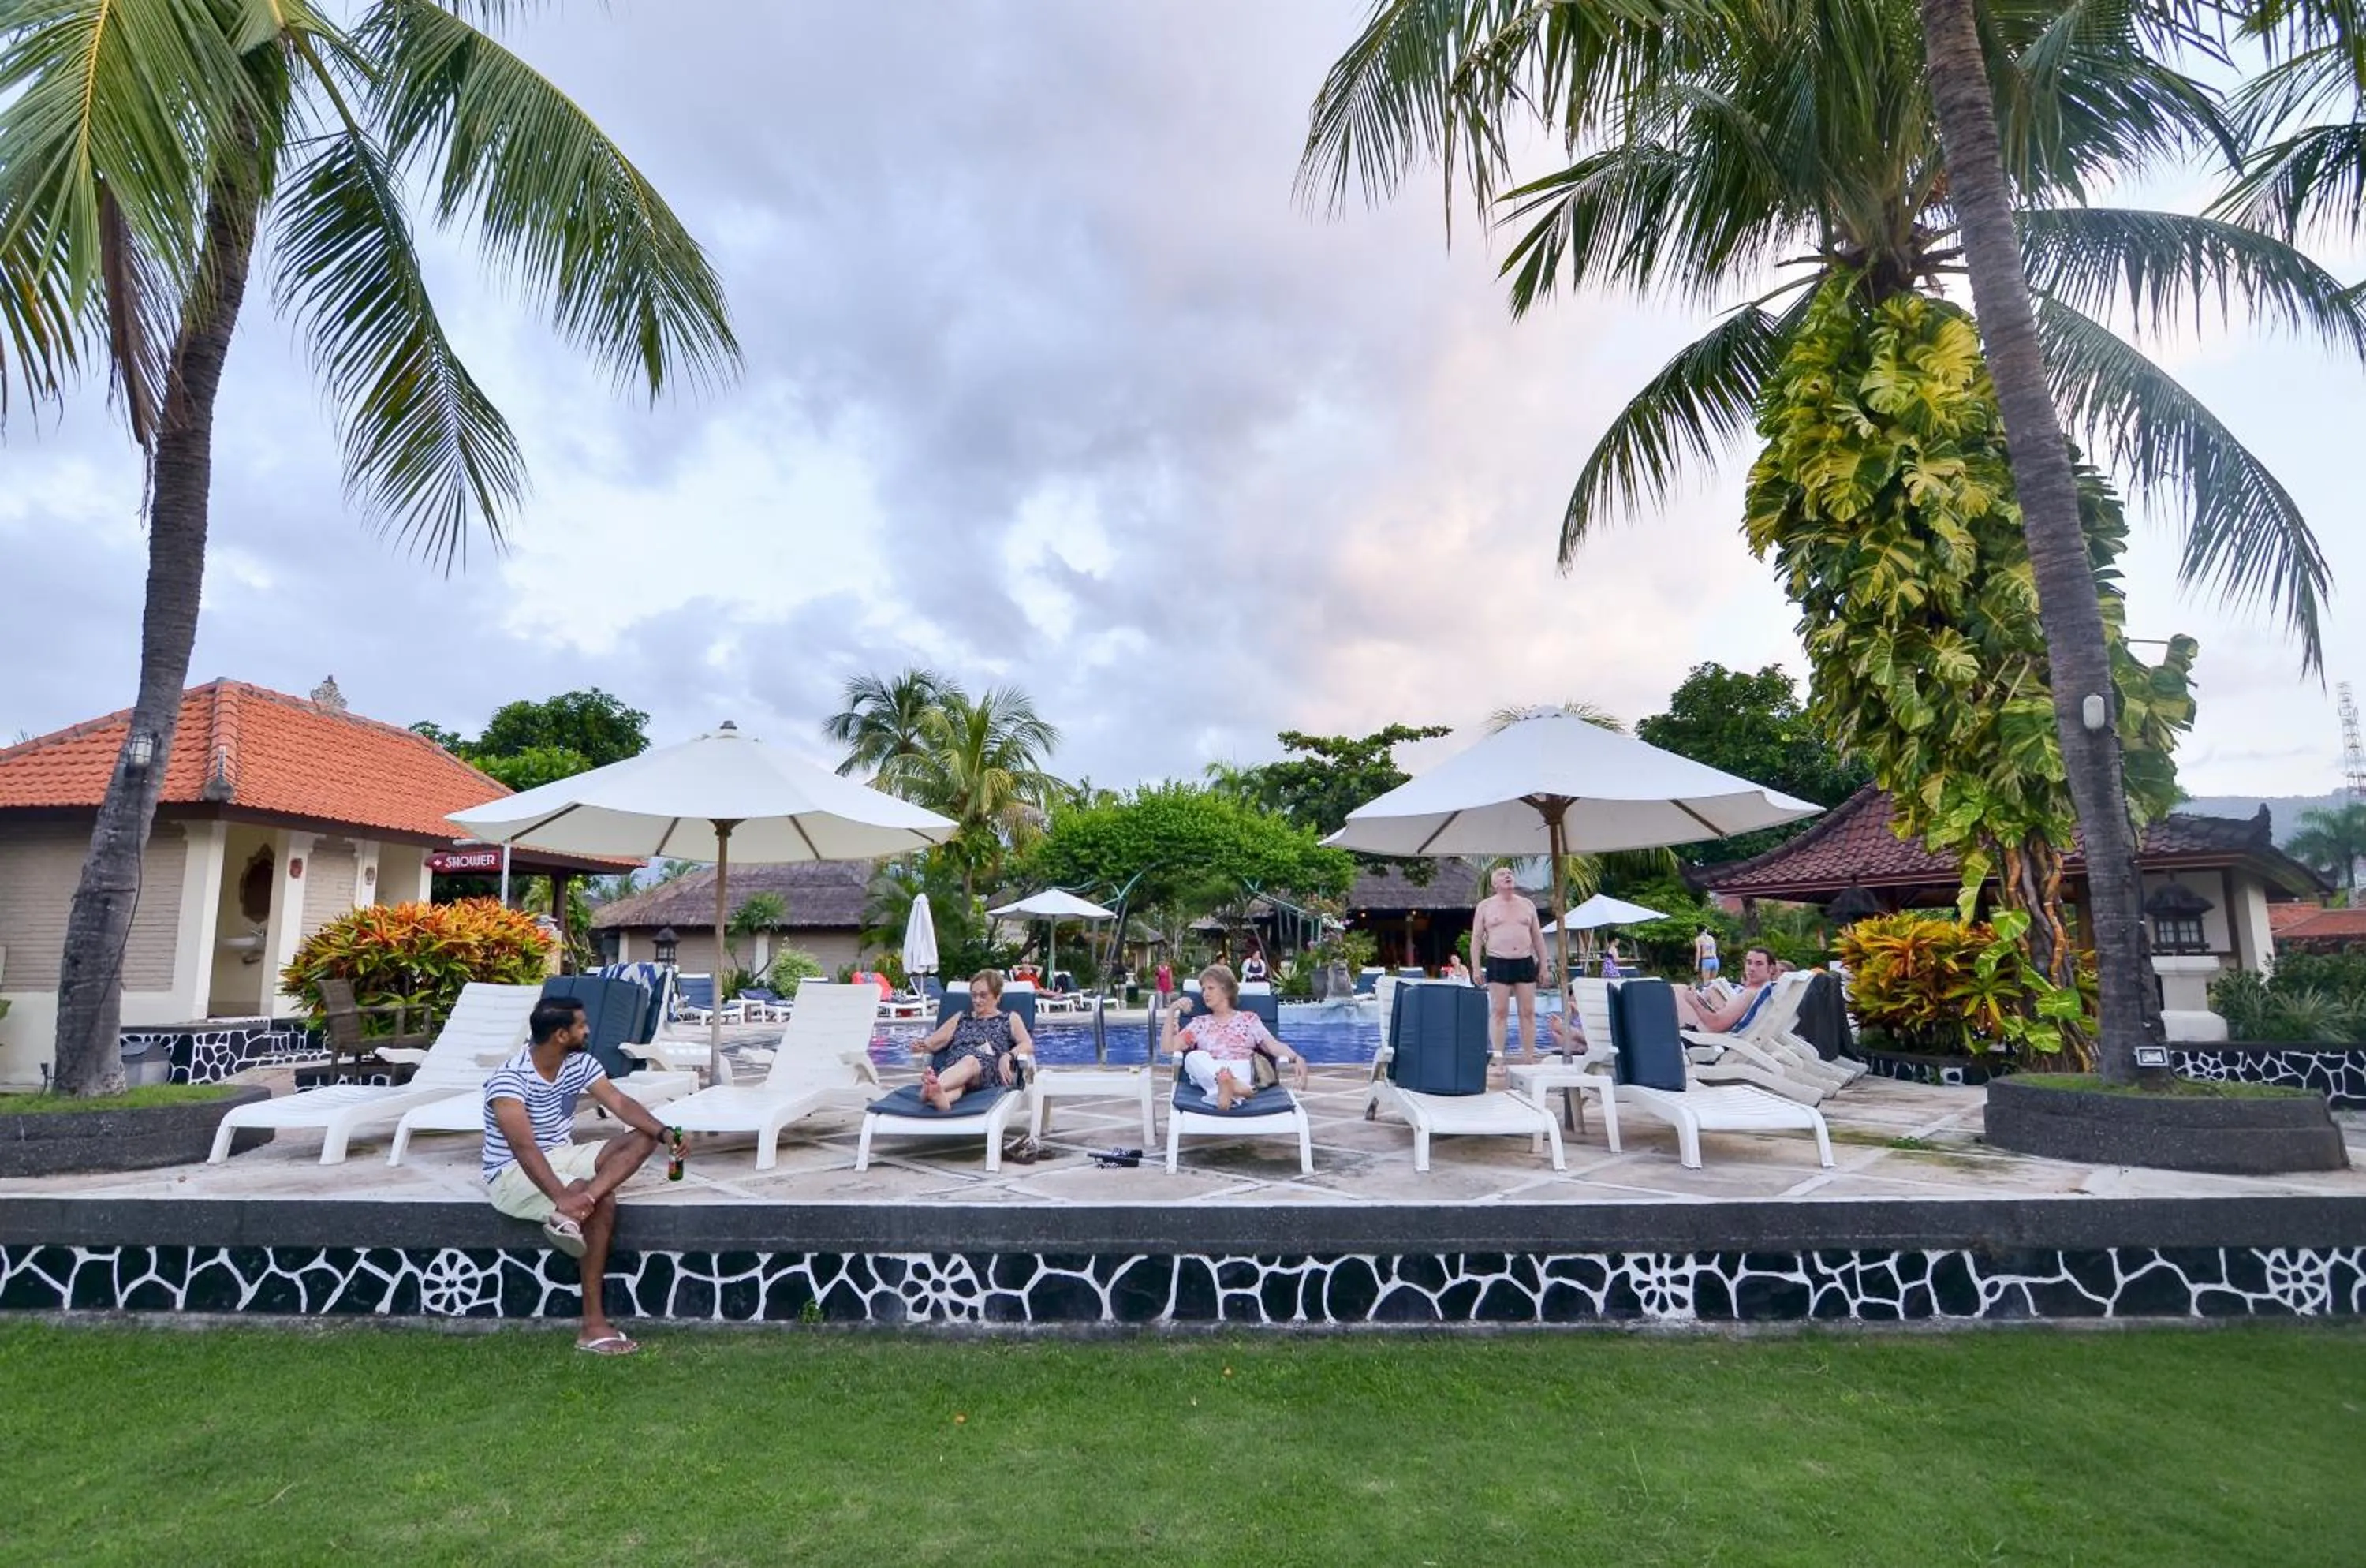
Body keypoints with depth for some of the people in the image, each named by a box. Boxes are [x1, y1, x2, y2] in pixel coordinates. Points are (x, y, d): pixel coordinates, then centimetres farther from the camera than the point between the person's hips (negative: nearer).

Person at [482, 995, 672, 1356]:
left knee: (642, 1139, -13)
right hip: (513, 1172, -8)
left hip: (561, 1156, 8)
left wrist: (664, 1131, -22)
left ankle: (579, 1202, -36)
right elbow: (524, 1147, -34)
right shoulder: (509, 1078, -24)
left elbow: (620, 1103, -4)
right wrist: (561, 1197, -46)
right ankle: (593, 1327, -26)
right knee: (602, 1202, -29)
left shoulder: (580, 1063, -1)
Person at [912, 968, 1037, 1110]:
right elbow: (934, 1042, 25)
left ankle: (932, 1088, -67)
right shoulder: (960, 1018, 33)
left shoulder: (1010, 1019, 24)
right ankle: (938, 1094, -73)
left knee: (970, 1061, -39)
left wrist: (1008, 1056, -15)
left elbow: (1028, 1045, 7)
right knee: (956, 1082, -38)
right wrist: (922, 1045, 0)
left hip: (990, 1071, -2)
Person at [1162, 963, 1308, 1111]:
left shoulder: (1249, 1019, 22)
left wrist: (1297, 1058, -14)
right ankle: (1232, 1087, -58)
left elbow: (1273, 1046, 7)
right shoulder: (1200, 1023, 26)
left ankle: (1226, 1086, -65)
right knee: (1194, 1057, -34)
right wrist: (1172, 1011, 9)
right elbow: (1167, 1048, 16)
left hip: (1242, 1074, -1)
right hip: (1208, 1076, 1)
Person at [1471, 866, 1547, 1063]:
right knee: (1499, 1012, -4)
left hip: (1525, 963, 3)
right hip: (1498, 963, -3)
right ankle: (1498, 1057, -1)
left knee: (1528, 1012, 2)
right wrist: (1476, 968, -5)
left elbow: (1538, 937, 15)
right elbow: (1476, 938, 3)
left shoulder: (1527, 904, 13)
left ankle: (1529, 1057, 7)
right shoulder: (1485, 906, 6)